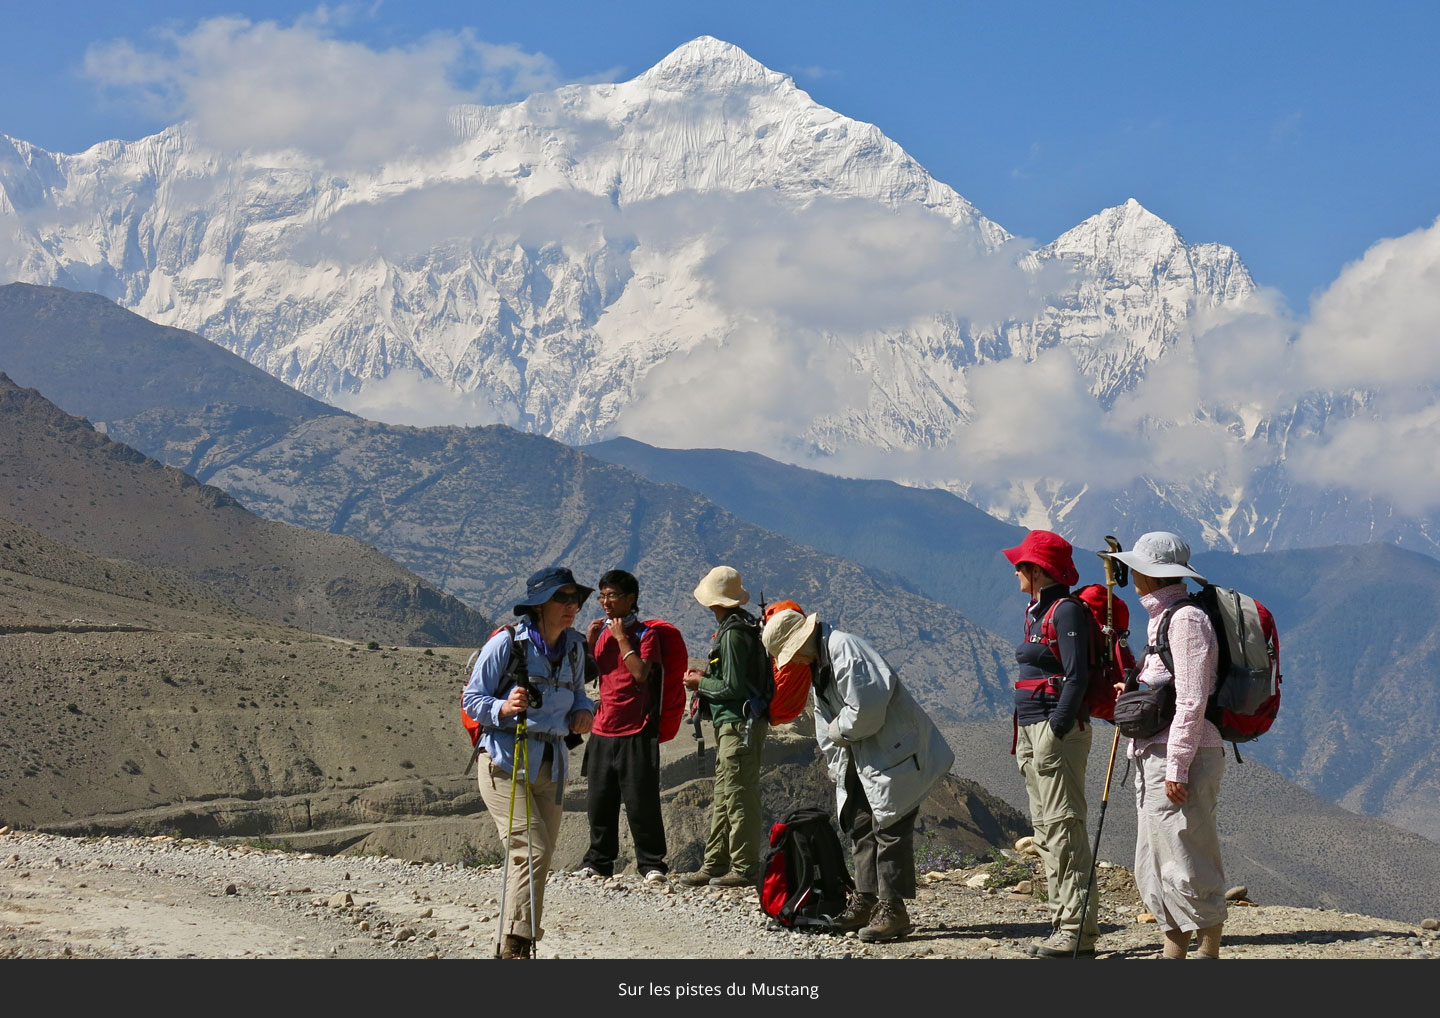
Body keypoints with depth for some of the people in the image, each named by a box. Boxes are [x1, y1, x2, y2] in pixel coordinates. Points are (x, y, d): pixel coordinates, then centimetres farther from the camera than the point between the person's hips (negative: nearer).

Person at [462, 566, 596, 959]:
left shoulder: (574, 647, 8)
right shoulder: (506, 643, -10)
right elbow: (472, 697, -6)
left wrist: (583, 710, 2)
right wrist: (503, 709, -26)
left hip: (551, 763, 7)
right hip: (505, 760, -7)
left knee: (540, 856, 10)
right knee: (531, 849, -18)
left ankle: (521, 941, 22)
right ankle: (515, 945, -16)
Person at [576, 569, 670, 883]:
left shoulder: (645, 634, -2)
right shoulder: (601, 633, 16)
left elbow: (641, 673, -18)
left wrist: (622, 638, -12)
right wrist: (589, 642, -1)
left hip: (636, 733, -6)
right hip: (602, 730, 6)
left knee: (641, 803, -6)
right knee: (599, 801, 8)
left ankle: (652, 865, 0)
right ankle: (598, 861, 18)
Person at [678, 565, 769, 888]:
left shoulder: (734, 633, -17)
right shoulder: (743, 626, 14)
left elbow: (734, 688, -19)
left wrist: (700, 683, -5)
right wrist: (707, 677, 13)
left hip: (739, 725, -11)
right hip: (732, 725, 11)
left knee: (740, 798, -6)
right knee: (723, 798, 14)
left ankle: (746, 869, -2)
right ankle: (716, 864, 20)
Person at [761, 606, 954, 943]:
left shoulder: (846, 650, -19)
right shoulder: (818, 666, 15)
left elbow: (866, 709, -28)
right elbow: (827, 726, 18)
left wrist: (839, 729, -9)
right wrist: (839, 770, 11)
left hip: (896, 751, -11)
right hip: (861, 758, 11)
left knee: (890, 827, -9)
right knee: (861, 826, 12)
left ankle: (893, 910, -7)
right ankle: (866, 902, 20)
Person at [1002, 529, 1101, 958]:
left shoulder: (1067, 611, -11)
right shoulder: (1036, 612, 17)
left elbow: (1076, 677, -16)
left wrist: (1057, 729, -21)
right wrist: (1025, 738, 17)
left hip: (1058, 728, -10)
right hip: (1031, 729, 10)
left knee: (1063, 827, -10)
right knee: (1046, 831, 10)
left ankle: (1079, 929, -8)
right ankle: (1064, 923, 15)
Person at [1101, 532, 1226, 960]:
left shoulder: (1187, 620, -13)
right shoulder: (1162, 619, 16)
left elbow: (1192, 702, -18)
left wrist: (1177, 766, -20)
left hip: (1183, 756, -10)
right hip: (1154, 755, 10)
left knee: (1187, 860, -6)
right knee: (1154, 865, 12)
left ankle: (1208, 951, 1)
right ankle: (1174, 950, 17)